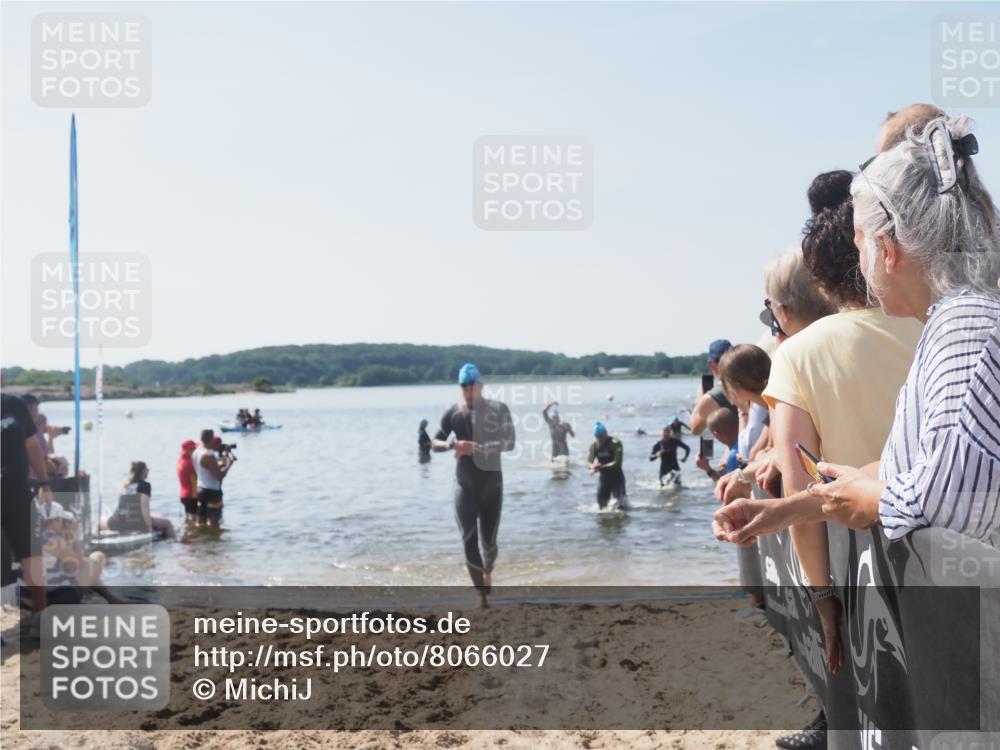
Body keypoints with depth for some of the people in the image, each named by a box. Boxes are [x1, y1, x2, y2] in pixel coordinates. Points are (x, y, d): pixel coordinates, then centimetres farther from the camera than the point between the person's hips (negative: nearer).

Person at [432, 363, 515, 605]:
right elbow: (435, 443, 8)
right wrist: (451, 444, -16)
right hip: (465, 483, 1)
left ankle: (488, 571, 43)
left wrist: (476, 448, -25)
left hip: (491, 481, -1)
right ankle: (482, 596, -7)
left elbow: (509, 443, -15)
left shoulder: (498, 410, -5)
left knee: (488, 540, 9)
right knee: (469, 540, -13)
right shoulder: (453, 412, 1)